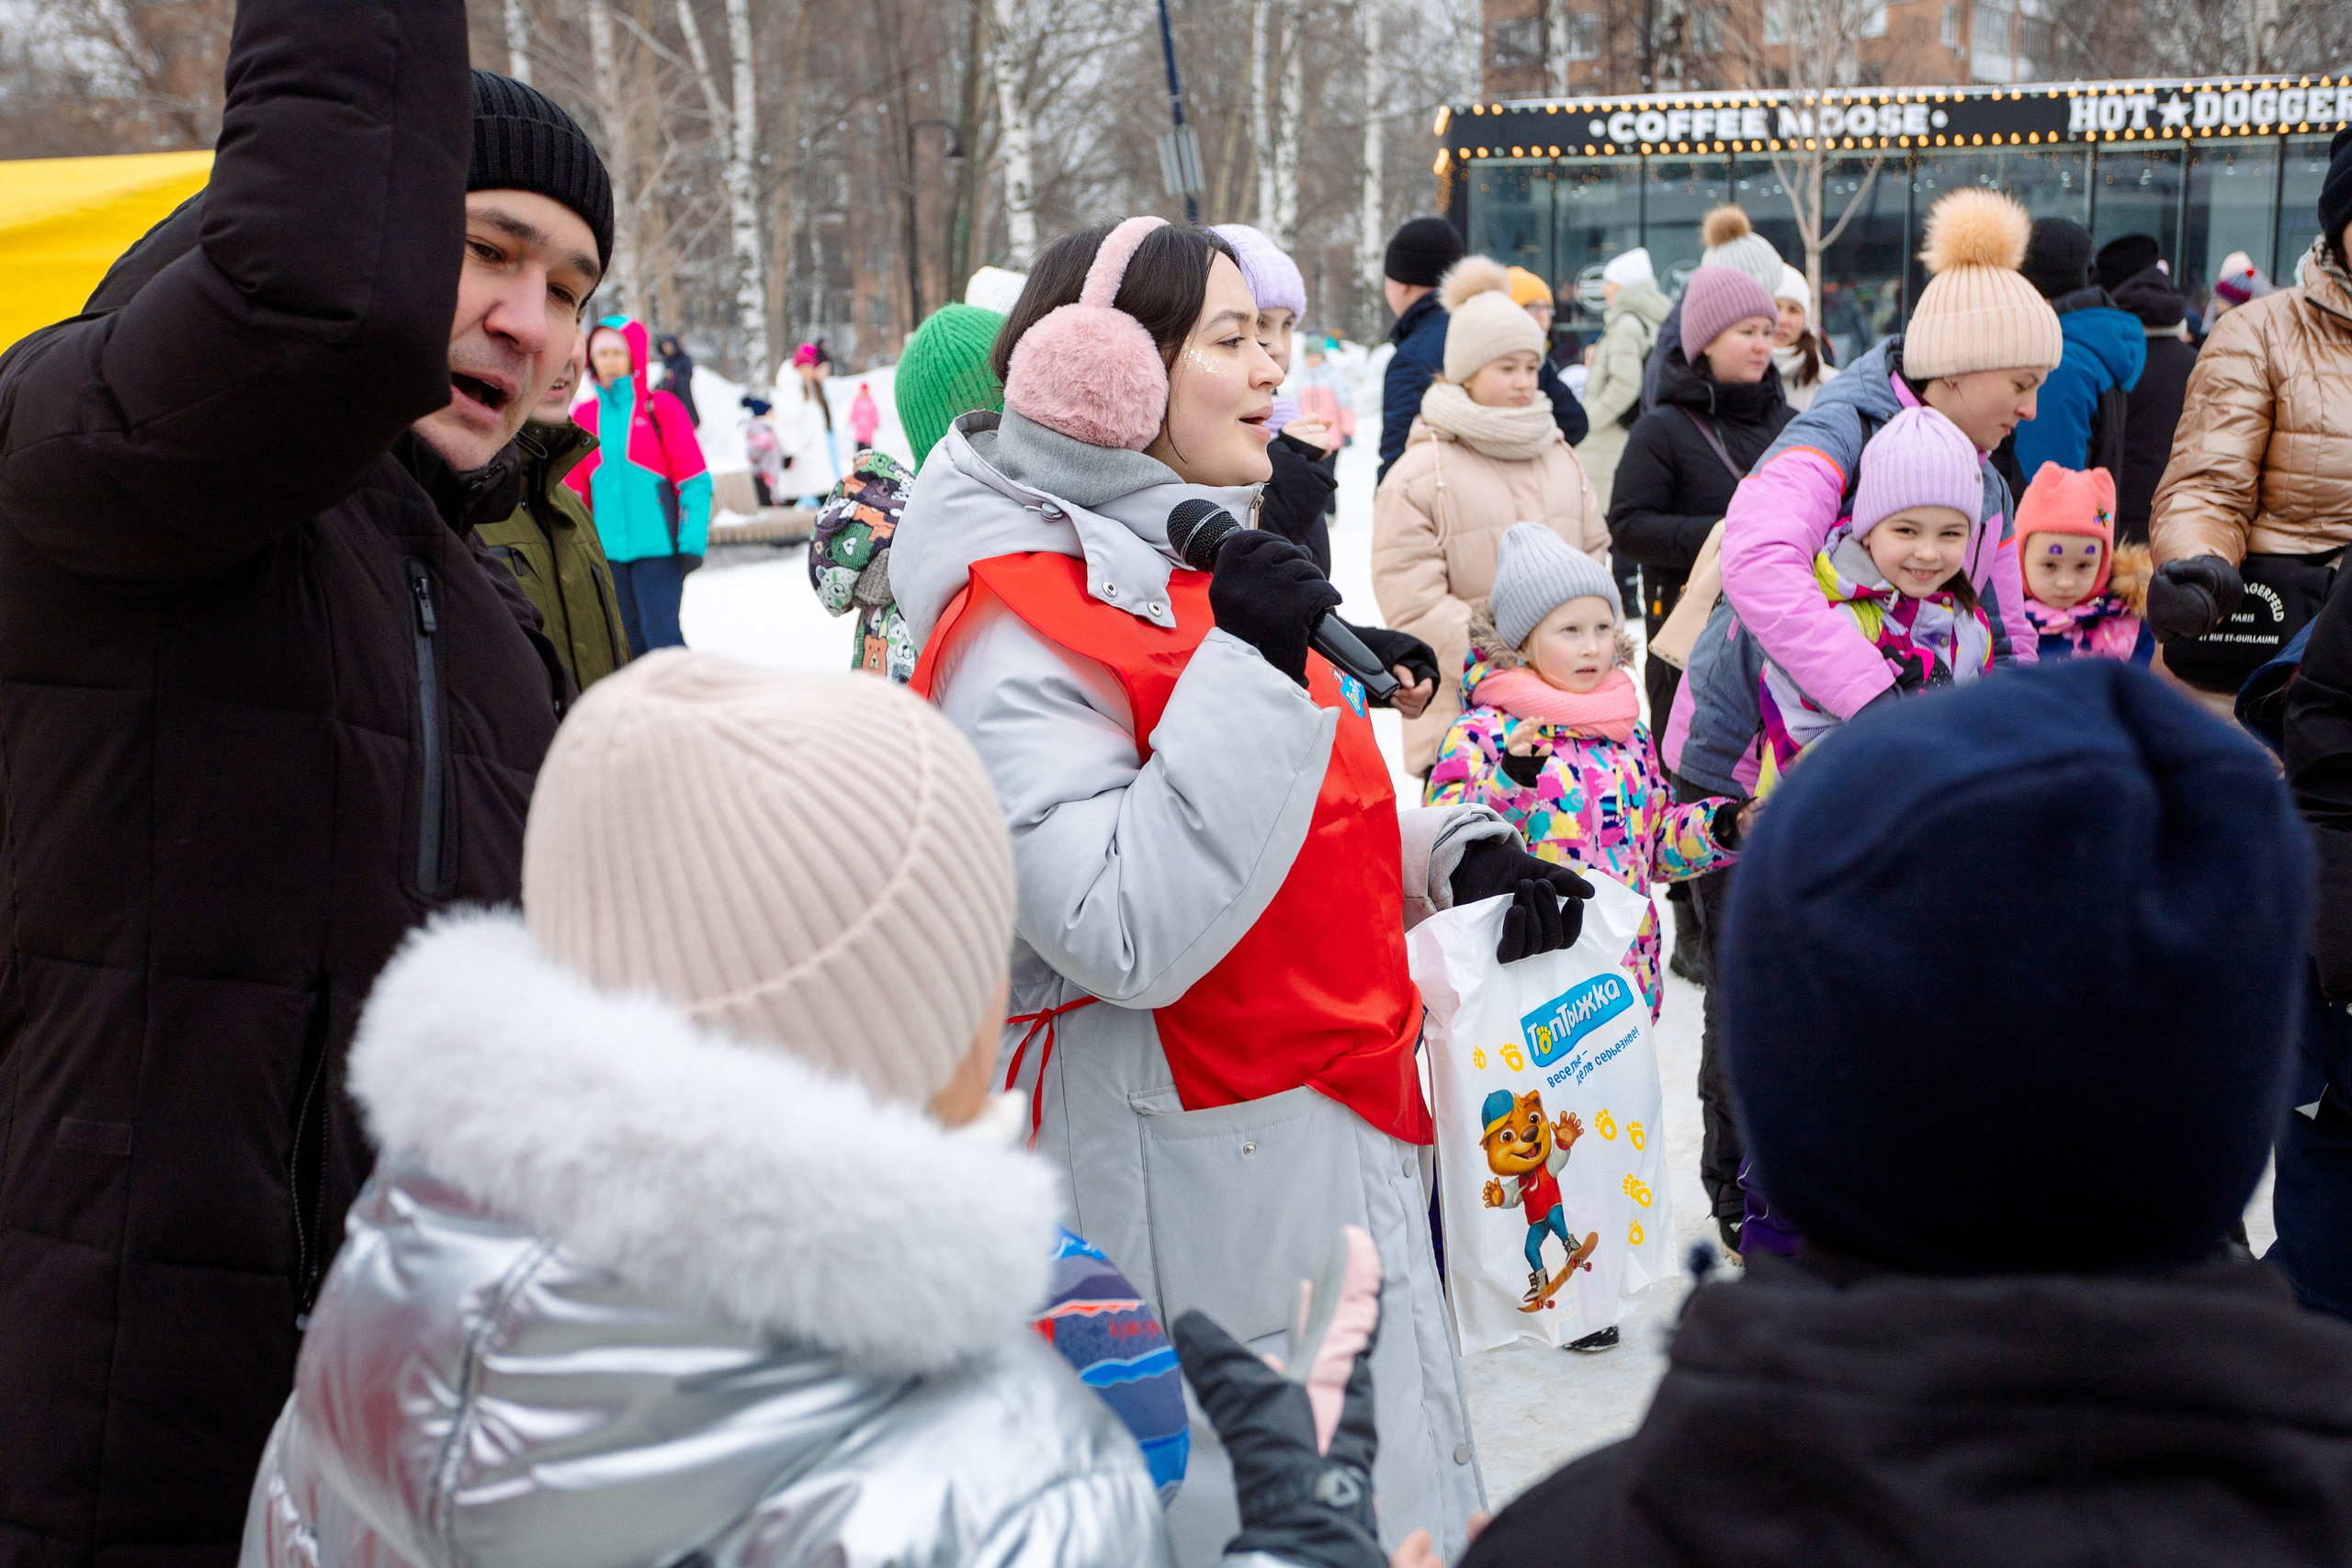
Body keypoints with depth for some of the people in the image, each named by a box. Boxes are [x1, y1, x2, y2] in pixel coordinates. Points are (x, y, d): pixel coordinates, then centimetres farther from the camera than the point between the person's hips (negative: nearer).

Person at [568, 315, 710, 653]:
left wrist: (692, 540, -10)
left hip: (659, 548, -4)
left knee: (662, 637, -10)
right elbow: (574, 489, 14)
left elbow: (694, 481, -3)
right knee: (630, 643, 9)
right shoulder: (584, 416, 8)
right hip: (608, 551, 4)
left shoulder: (662, 409, -2)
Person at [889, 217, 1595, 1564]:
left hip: (1341, 1143, 9)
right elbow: (1126, 939, -28)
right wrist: (1245, 670, -29)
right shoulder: (1020, 620, -19)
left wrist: (1454, 858, 5)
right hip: (1198, 1191, -9)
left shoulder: (1200, 566, 11)